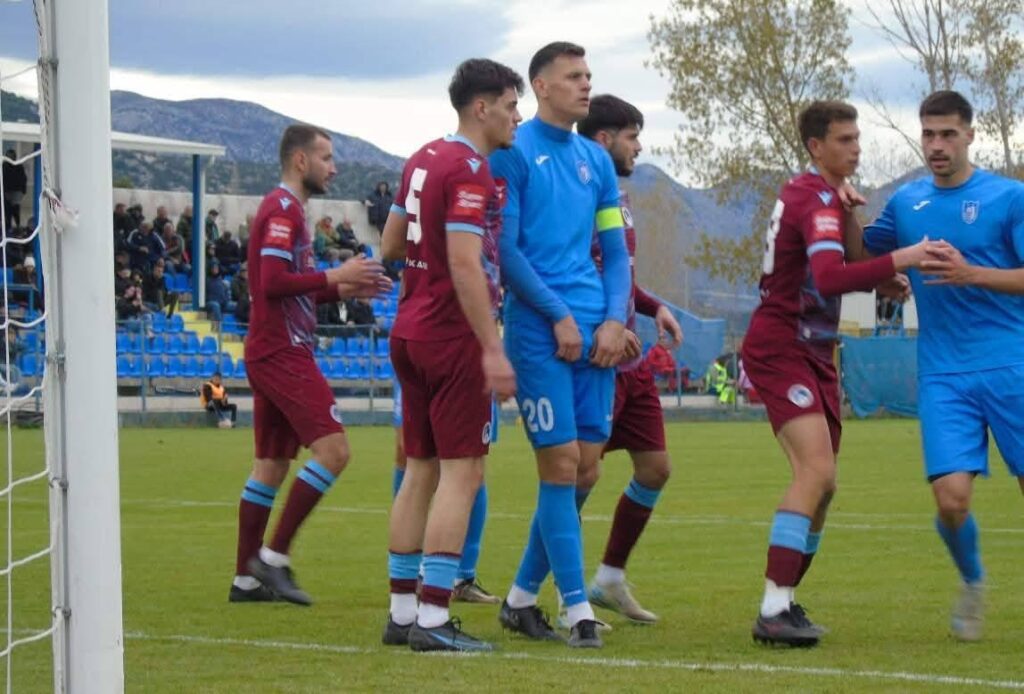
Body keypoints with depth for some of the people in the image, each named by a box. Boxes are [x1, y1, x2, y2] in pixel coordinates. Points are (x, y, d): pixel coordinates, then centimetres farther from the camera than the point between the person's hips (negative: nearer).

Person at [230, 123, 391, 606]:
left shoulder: (286, 209, 20)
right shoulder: (283, 210, -12)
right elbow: (272, 283, -22)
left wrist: (345, 289, 14)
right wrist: (335, 276, -16)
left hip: (271, 353, 11)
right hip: (283, 353, -11)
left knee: (271, 465, 11)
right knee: (332, 449, -13)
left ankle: (246, 578, 12)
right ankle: (274, 557, -12)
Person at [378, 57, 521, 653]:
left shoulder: (424, 160, 13)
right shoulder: (471, 172, -15)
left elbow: (390, 244, 21)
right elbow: (465, 266, -23)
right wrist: (493, 349, -24)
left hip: (412, 332, 9)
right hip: (454, 336, -9)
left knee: (421, 472, 12)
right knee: (462, 474, -7)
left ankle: (403, 611, 14)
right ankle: (432, 620, -10)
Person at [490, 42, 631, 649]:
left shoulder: (597, 160, 16)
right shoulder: (514, 152, -3)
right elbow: (504, 248, -8)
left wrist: (615, 319, 1)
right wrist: (559, 314, -12)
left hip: (595, 330, 7)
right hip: (539, 328, -7)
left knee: (586, 469, 5)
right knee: (562, 464, -9)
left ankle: (522, 598, 18)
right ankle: (578, 609, -5)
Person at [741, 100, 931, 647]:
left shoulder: (822, 195, 14)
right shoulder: (817, 200, -17)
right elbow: (829, 278, -33)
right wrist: (901, 260, -39)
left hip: (812, 353, 10)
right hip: (781, 350, -10)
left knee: (821, 484, 11)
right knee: (816, 468, -22)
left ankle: (784, 602, 19)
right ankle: (774, 612, -24)